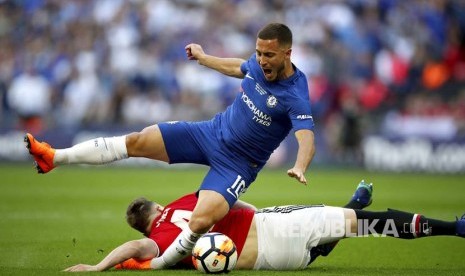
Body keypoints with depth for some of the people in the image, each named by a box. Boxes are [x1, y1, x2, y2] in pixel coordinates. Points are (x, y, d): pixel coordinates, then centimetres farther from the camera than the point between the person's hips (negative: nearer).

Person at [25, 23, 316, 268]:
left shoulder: (296, 96, -26)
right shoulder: (258, 64, -6)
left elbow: (307, 139, -40)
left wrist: (300, 167, -61)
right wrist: (203, 57, 33)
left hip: (237, 165, -6)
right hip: (212, 132, 6)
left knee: (201, 221, -26)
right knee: (136, 141, -1)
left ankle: (157, 264, 1)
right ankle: (55, 158, 8)